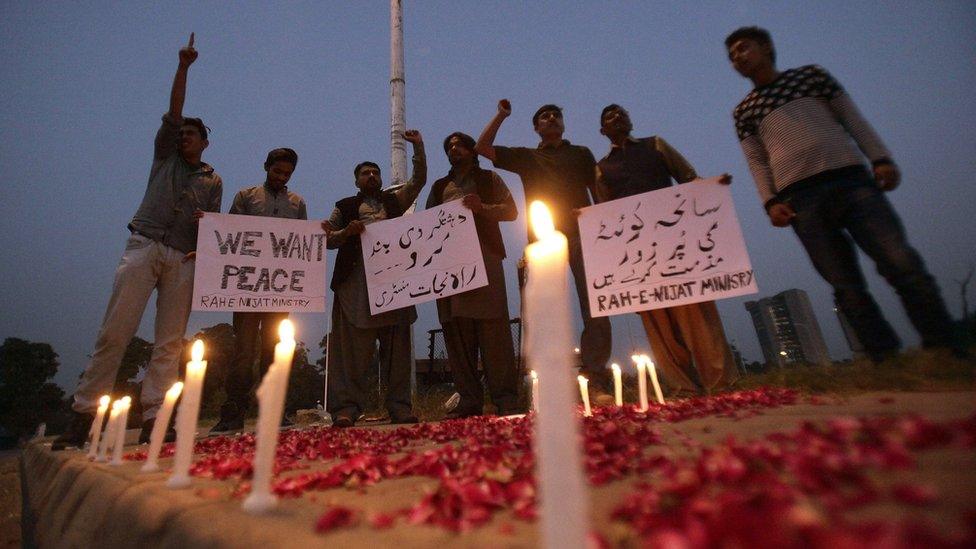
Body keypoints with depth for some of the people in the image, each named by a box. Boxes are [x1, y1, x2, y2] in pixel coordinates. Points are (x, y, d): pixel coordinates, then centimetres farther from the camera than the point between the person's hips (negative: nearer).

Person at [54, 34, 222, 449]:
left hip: (183, 260, 0)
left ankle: (153, 420, -3)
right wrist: (183, 67, 5)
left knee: (170, 343, -5)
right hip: (143, 246, 0)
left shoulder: (213, 182, 19)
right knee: (114, 332, -7)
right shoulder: (165, 157, 19)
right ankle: (84, 413, -1)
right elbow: (172, 113, 10)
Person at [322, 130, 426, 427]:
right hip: (355, 284, -1)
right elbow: (327, 239, 13)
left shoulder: (394, 201, 22)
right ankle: (346, 408, -2)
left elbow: (419, 180, 17)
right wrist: (347, 232, -6)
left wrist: (418, 147, 12)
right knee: (352, 349, -4)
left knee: (397, 348, 1)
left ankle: (400, 406, 6)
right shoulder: (345, 207, 18)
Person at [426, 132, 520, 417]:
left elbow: (511, 211, 8)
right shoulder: (439, 187, 27)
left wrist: (482, 207, -8)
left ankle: (505, 399, -6)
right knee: (456, 331, -2)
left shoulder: (488, 178, 18)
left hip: (484, 258, -3)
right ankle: (469, 399, 4)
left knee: (493, 327, -10)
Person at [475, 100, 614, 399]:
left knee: (595, 307, -9)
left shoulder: (581, 153, 23)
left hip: (582, 235, 0)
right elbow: (482, 148, 19)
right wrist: (501, 115, 18)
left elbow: (599, 192, 16)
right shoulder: (526, 157, 22)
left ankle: (596, 382, -6)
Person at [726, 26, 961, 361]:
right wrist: (770, 202, -3)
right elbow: (756, 162, 10)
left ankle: (945, 355, 1)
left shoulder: (810, 74, 18)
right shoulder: (744, 112, 17)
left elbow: (853, 119, 13)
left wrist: (881, 158, 1)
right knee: (847, 288, -5)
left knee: (902, 265, -10)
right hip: (800, 199, 0)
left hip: (850, 179, 0)